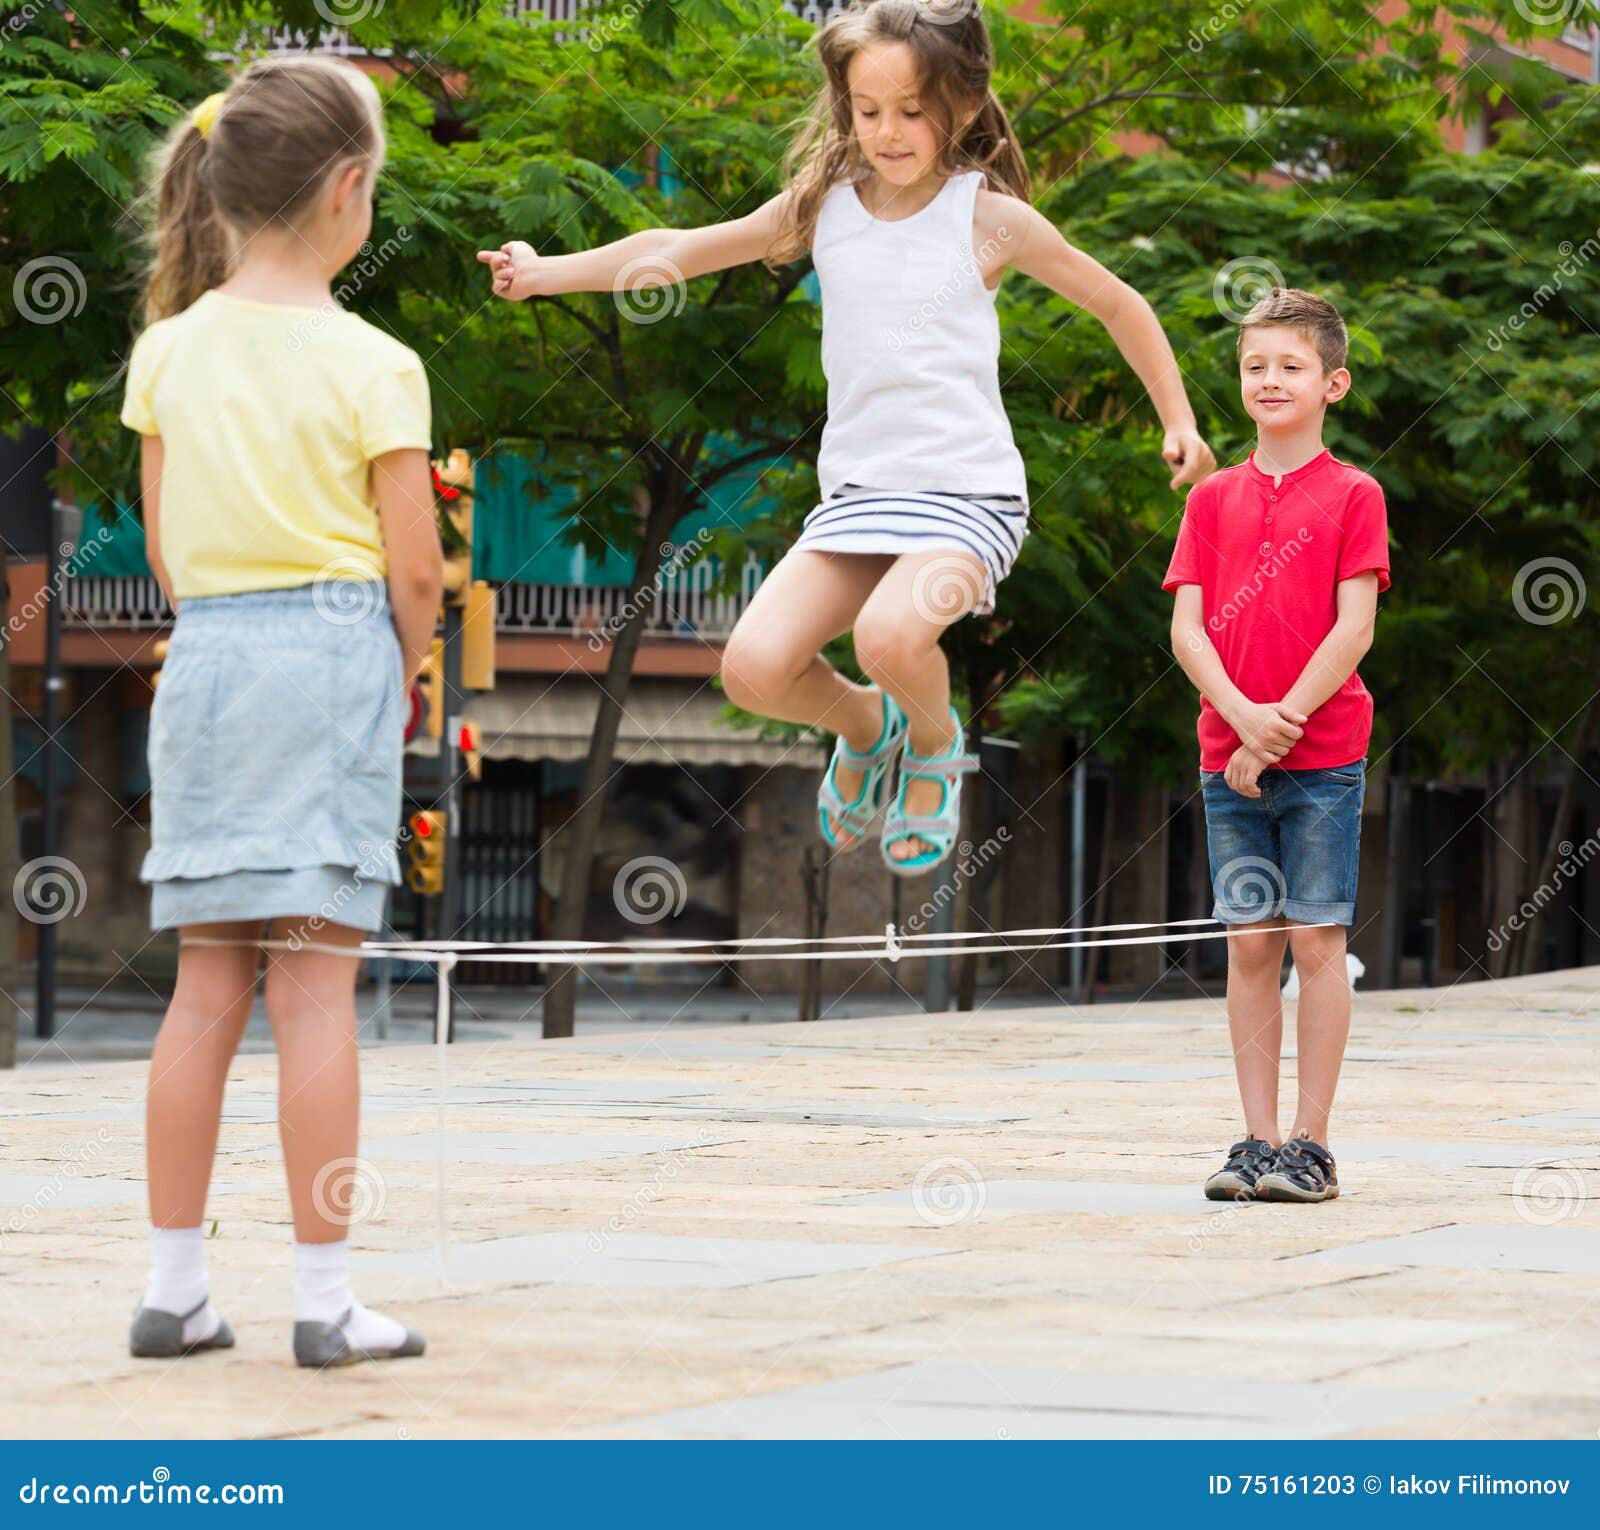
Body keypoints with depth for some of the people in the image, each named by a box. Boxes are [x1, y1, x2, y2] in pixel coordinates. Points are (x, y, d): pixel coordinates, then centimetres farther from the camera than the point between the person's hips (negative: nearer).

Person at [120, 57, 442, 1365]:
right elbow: (415, 571, -5)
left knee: (208, 985, 9)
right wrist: (402, 676, 11)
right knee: (317, 983, -3)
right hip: (334, 657, -4)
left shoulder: (169, 350, 5)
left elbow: (164, 547, 9)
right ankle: (327, 1301, -2)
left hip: (205, 660, 4)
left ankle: (176, 1290, 10)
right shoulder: (375, 368, -7)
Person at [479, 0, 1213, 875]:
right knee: (753, 669, -15)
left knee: (889, 634, -33)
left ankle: (937, 743, 4)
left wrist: (1179, 424, 8)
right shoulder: (824, 208, 5)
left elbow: (1118, 306, 9)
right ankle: (866, 726, 20)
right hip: (856, 491, 4)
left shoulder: (989, 218, -3)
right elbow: (681, 251, 12)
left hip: (967, 490, -4)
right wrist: (548, 271, 3)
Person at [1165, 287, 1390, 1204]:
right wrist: (1242, 716, -12)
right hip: (1230, 756, 3)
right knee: (1250, 946, 5)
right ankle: (1258, 1141, 9)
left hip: (1323, 755, -3)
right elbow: (1187, 627, 4)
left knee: (1317, 941, -2)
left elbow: (1354, 628, -8)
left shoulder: (1352, 495, 0)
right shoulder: (1214, 498, 10)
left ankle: (1312, 1145, 3)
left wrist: (1281, 726, -13)